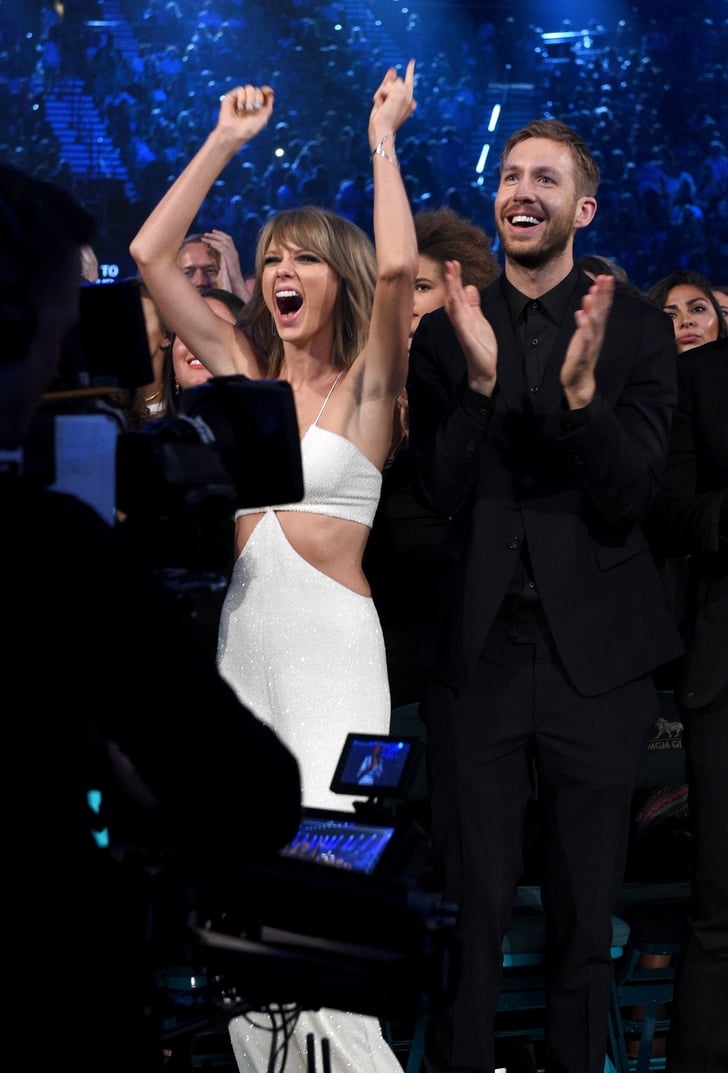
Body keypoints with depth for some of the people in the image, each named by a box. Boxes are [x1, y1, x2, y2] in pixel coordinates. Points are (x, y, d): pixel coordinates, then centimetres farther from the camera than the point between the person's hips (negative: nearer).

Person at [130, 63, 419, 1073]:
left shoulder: (367, 380, -1)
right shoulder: (245, 371, 11)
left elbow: (397, 268, -20)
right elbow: (149, 253, 8)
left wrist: (383, 140, -8)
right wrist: (225, 142, 8)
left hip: (334, 646, -5)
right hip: (244, 639, 5)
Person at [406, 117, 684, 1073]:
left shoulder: (637, 330, -2)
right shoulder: (446, 333, 2)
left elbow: (631, 499, -10)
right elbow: (441, 492, -6)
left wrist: (582, 388, -26)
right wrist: (480, 378, -22)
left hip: (594, 656, 0)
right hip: (478, 651, 1)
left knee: (585, 911, 11)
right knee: (472, 905, 8)